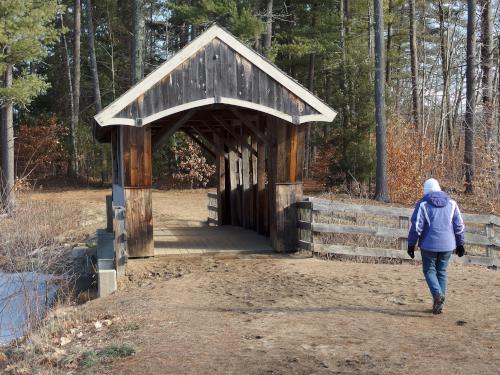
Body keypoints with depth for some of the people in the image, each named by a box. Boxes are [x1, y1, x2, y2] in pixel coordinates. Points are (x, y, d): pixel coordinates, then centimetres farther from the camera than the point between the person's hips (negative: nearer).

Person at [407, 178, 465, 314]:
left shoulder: (422, 204, -5)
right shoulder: (451, 203, 6)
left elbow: (416, 226, -9)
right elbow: (459, 225, 7)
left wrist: (411, 244, -1)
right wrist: (460, 244, 15)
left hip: (429, 244, -3)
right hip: (447, 245, 3)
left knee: (429, 270, 9)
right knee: (442, 272, 13)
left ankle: (437, 294, -17)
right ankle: (439, 304, 13)